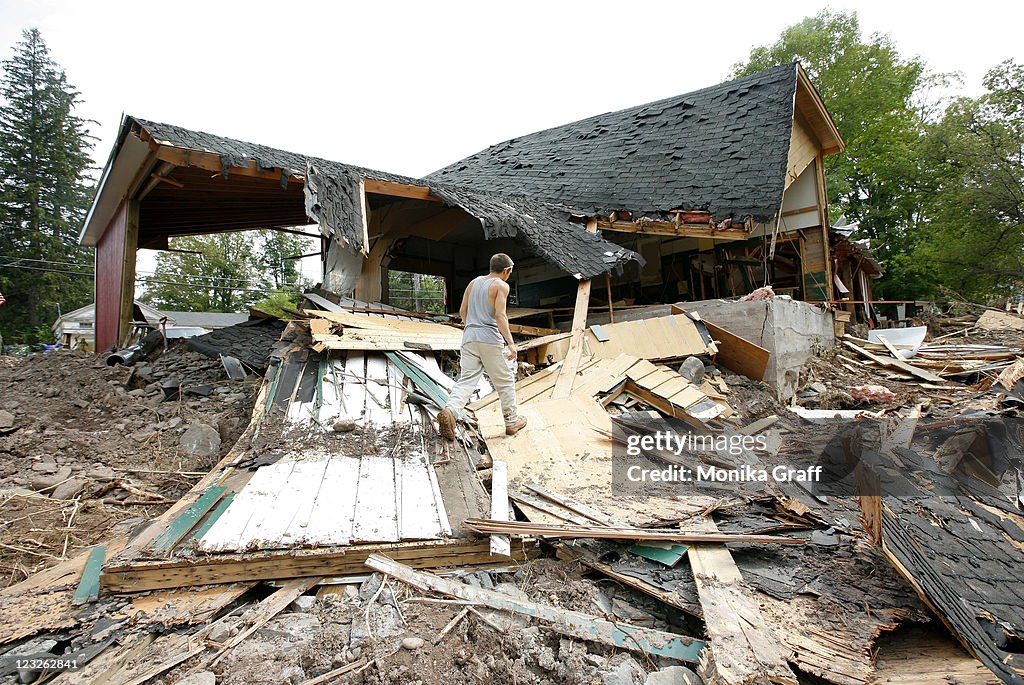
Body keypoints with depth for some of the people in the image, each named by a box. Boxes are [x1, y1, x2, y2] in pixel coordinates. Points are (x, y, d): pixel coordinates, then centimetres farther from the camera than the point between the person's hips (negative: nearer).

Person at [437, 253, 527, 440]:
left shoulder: (474, 282, 17)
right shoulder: (501, 286, -2)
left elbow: (462, 311, 19)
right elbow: (500, 315, -13)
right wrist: (511, 343, -15)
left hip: (469, 337, 5)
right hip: (490, 338, -5)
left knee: (466, 380, 1)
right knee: (505, 381, 9)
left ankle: (450, 411, -24)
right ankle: (511, 421, 18)